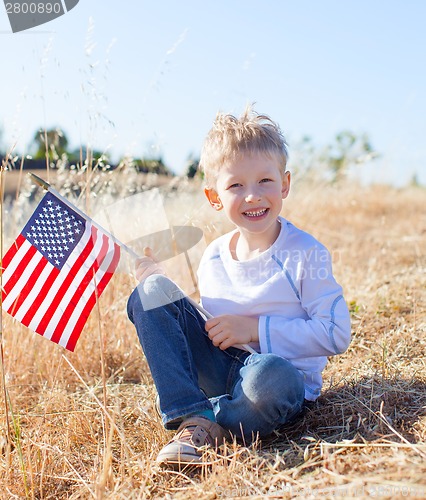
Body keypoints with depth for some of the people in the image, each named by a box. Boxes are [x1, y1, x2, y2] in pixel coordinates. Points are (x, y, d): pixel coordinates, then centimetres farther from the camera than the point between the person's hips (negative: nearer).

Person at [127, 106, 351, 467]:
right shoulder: (212, 258, 4)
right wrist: (159, 285, 2)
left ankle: (205, 431, -11)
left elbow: (337, 335, -13)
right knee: (150, 293, -9)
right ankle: (192, 417, -17)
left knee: (269, 375, -42)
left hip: (285, 375, -5)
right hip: (220, 373, 5)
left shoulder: (305, 254, -10)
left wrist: (256, 329, -17)